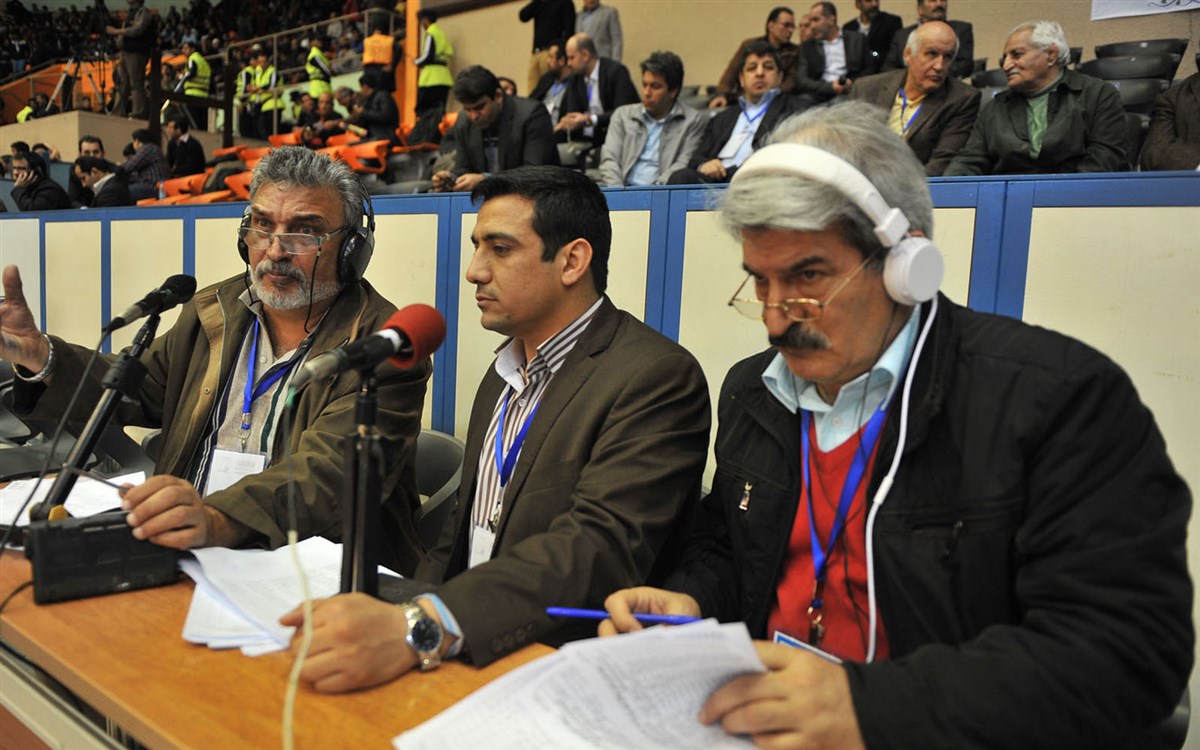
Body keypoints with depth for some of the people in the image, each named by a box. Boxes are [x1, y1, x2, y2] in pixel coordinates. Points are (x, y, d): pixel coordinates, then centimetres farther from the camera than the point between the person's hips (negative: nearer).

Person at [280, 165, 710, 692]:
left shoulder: (657, 378, -14)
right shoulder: (504, 373, 14)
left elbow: (601, 547, -27)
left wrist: (419, 627, -38)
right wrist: (397, 612, 0)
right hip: (460, 660, 7)